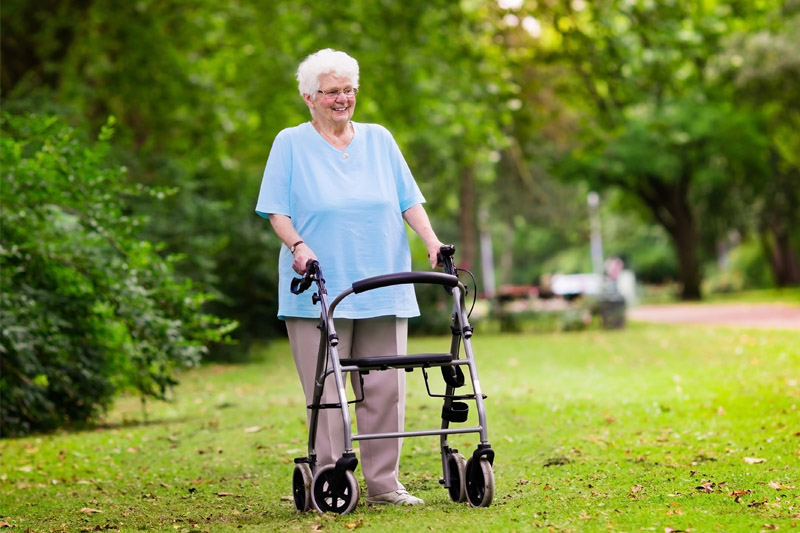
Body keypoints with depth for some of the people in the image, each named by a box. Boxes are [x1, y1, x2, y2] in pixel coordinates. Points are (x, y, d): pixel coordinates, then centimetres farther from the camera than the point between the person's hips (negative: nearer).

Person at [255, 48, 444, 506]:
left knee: (385, 390, 3)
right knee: (326, 393, -5)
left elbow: (409, 200, 12)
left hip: (382, 289, 3)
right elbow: (277, 210, -1)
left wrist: (432, 241, -3)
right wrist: (298, 246, -18)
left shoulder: (380, 139, 14)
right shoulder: (290, 144, 5)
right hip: (318, 291, -3)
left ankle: (384, 483, 10)